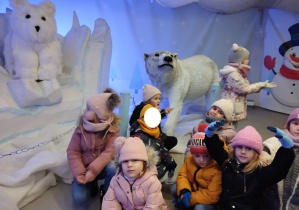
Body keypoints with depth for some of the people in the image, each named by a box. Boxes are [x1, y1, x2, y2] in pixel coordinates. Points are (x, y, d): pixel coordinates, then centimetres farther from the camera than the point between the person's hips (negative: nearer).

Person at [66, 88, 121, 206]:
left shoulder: (112, 129, -14)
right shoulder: (81, 127, -9)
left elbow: (109, 152, -21)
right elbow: (72, 152, -7)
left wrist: (93, 170, -32)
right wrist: (79, 172, -21)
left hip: (102, 167, -1)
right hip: (84, 168, 1)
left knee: (113, 169, -35)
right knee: (79, 198, -20)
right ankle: (92, 185, 14)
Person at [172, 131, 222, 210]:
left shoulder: (217, 169, -31)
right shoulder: (189, 159, -12)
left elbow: (212, 196, -29)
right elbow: (182, 175, -7)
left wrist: (190, 199, -29)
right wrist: (184, 190, -29)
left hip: (209, 202, -6)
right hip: (193, 190, 6)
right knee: (174, 188, -12)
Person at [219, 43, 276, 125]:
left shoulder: (237, 72, 10)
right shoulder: (233, 74, -21)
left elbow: (245, 87, 13)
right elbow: (244, 89, -18)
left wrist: (262, 85, 8)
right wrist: (261, 85, -8)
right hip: (231, 110, -10)